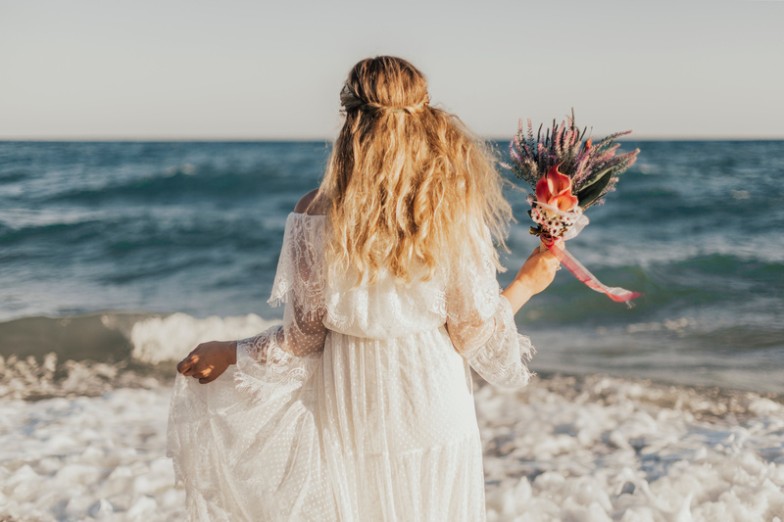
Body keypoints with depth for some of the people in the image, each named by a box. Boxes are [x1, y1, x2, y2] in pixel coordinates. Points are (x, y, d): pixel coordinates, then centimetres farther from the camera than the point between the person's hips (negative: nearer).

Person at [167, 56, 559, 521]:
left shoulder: (317, 218, -14)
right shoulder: (454, 216, -13)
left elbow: (303, 339, -7)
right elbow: (475, 334, -6)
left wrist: (229, 354, 10)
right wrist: (526, 285, 12)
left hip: (350, 418, 0)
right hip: (435, 410, 0)